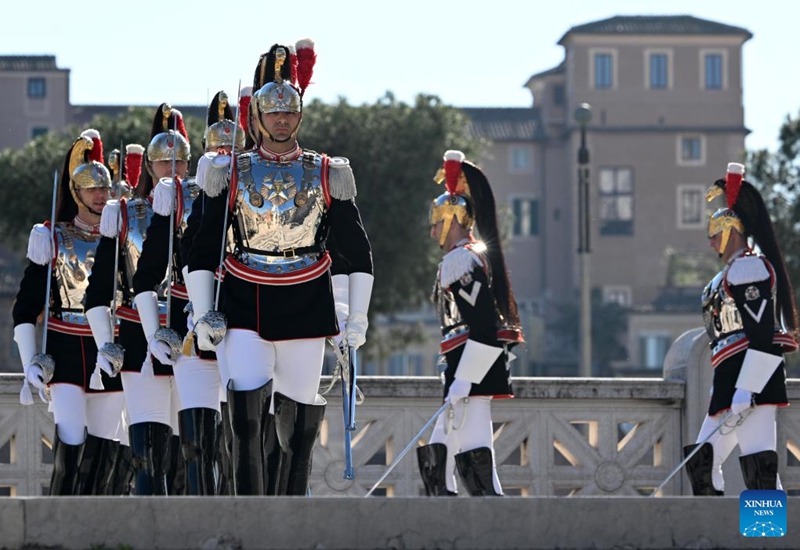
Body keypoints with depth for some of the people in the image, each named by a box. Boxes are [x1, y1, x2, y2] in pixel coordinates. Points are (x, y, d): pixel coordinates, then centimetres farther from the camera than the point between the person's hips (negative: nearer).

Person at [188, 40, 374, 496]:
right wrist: (203, 314, -2)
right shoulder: (232, 174, 3)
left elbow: (358, 253, 8)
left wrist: (357, 319, 2)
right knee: (248, 411, -16)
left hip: (305, 308, 1)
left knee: (296, 421, 2)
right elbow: (202, 252, 6)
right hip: (245, 308, -1)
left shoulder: (326, 176, 4)